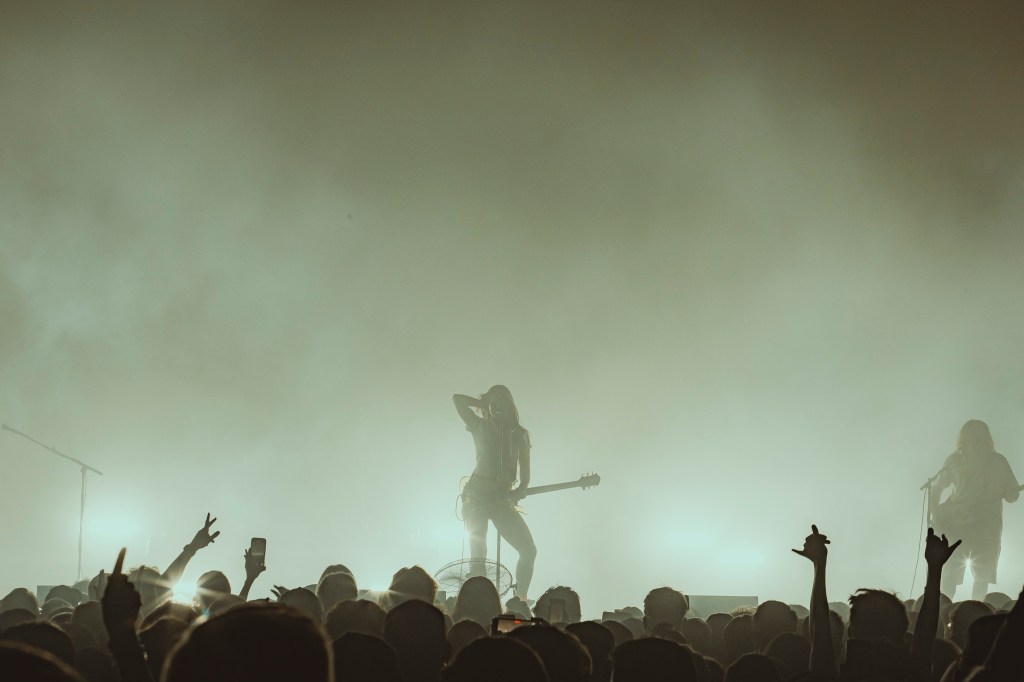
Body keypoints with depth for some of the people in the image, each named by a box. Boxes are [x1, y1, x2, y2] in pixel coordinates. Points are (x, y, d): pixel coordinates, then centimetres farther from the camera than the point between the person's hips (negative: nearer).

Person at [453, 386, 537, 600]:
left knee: (529, 550, -9)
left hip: (503, 499, 2)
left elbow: (525, 473, 8)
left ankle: (521, 599, -1)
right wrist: (483, 404, 8)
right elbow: (457, 399, 3)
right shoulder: (481, 427, 7)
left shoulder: (520, 435, 11)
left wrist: (520, 489, -11)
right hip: (478, 496, -2)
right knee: (478, 556, -4)